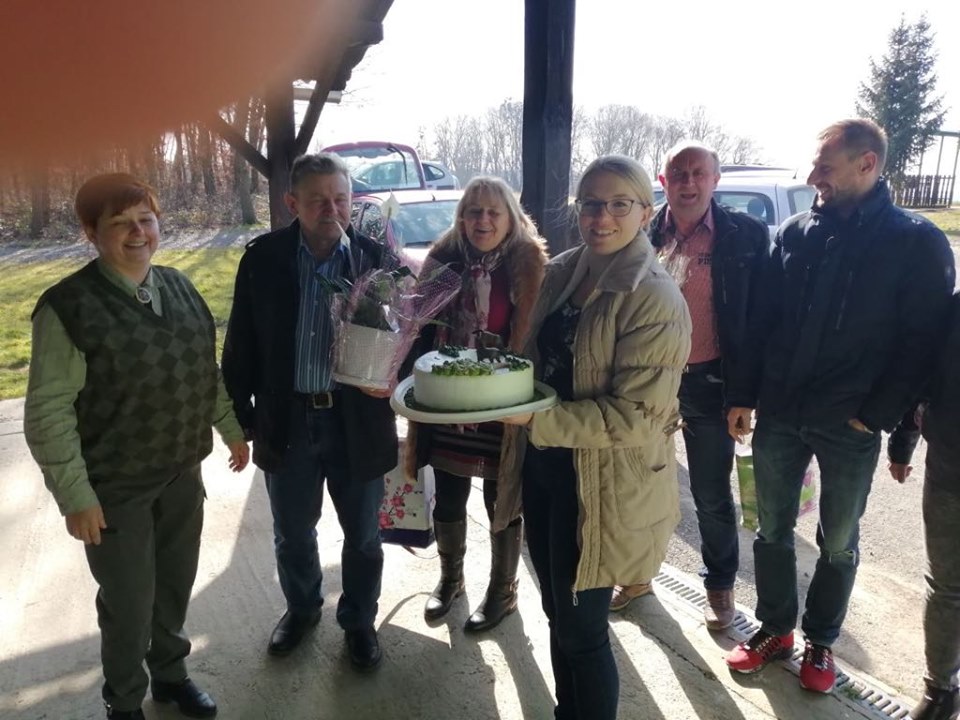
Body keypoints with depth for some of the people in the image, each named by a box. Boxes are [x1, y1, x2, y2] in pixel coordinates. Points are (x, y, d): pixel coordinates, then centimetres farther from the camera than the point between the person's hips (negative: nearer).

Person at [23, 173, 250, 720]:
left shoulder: (179, 288, 3)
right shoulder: (69, 306, -14)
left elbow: (208, 371, 12)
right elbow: (48, 412, -14)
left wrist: (233, 428, 15)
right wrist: (75, 495, -15)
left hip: (182, 473, 5)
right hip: (115, 488, -5)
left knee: (177, 584, 19)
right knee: (129, 603, 10)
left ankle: (171, 673, 44)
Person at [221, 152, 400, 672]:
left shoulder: (378, 257, -7)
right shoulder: (263, 257, -4)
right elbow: (241, 344, 2)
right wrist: (242, 415, 2)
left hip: (358, 419, -1)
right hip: (286, 419, 2)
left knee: (362, 535, 15)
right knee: (292, 532, 20)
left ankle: (359, 620, 40)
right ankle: (301, 607, 48)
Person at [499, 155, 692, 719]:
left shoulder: (655, 301, -17)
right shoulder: (561, 274, 4)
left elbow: (636, 414, -22)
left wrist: (535, 420, -26)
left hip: (604, 486, -7)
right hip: (543, 467, 7)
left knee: (582, 628, 8)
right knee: (557, 612, 22)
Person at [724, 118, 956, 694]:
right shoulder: (796, 232, 3)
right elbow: (762, 321, 4)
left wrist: (879, 414, -12)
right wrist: (743, 396, 1)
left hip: (850, 427, -3)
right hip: (779, 414, 3)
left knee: (839, 543, 14)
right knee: (773, 530, 14)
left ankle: (821, 640, 34)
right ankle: (775, 628, 33)